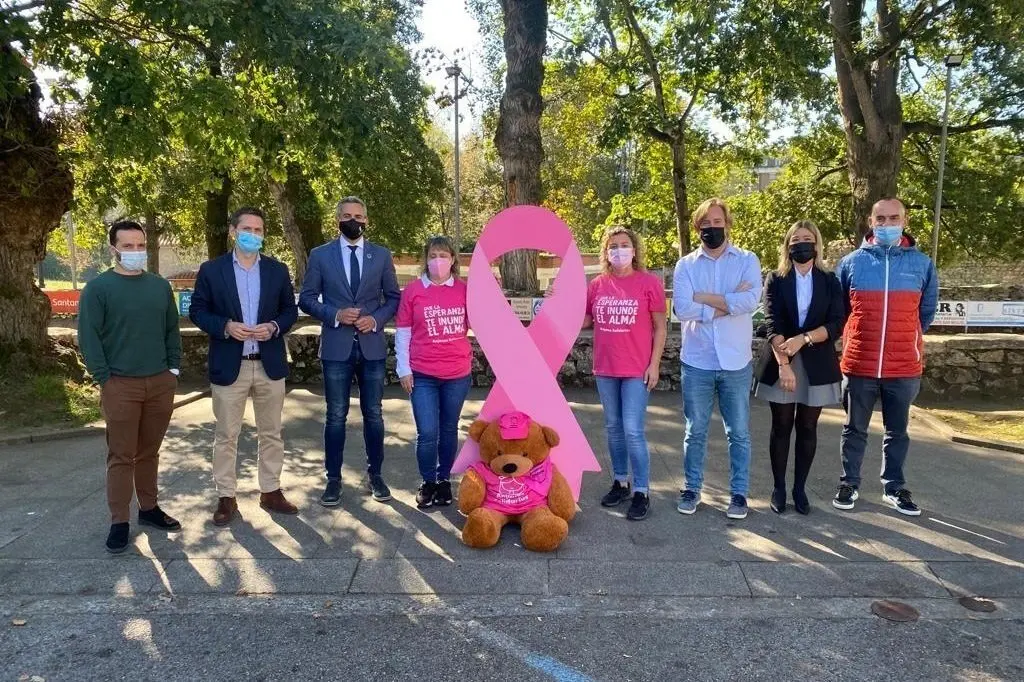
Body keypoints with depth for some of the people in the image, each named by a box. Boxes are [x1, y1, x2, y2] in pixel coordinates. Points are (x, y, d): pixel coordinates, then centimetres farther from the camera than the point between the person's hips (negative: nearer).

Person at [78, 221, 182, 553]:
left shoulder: (160, 285, 10)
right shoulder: (98, 288, -4)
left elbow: (172, 329, 14)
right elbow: (88, 337, -5)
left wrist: (173, 368, 6)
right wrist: (104, 378, -10)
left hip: (161, 382, 4)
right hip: (121, 385, -4)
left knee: (149, 451, 13)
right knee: (121, 456, 1)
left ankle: (148, 508, 25)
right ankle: (119, 521, 8)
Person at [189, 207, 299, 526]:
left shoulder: (278, 270, 5)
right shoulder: (211, 270, 0)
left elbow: (290, 310, 8)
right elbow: (197, 311, 1)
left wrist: (274, 327, -12)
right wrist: (225, 326, -16)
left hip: (270, 365, 2)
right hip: (229, 366, -2)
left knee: (271, 434, 11)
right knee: (226, 436, 6)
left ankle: (271, 491, 24)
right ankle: (226, 497, 17)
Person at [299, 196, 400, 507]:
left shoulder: (381, 255, 6)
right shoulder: (320, 255, 3)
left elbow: (394, 297, 9)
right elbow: (307, 299, 3)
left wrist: (376, 319, -9)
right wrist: (335, 314, -14)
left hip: (372, 346, 1)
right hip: (336, 347, -1)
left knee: (373, 414, 8)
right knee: (336, 416, 5)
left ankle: (375, 474, 22)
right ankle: (333, 479, 16)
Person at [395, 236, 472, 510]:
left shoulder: (464, 289, 2)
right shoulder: (412, 290, -2)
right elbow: (402, 332, 1)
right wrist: (404, 369, -2)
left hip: (458, 374, 2)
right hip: (422, 375, -2)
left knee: (449, 430, 13)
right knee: (427, 433, -3)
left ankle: (444, 479, 30)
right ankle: (427, 482, 20)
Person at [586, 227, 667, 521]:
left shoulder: (649, 282, -6)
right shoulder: (597, 284, 5)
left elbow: (660, 327, -3)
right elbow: (585, 321, 13)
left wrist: (654, 364, -9)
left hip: (637, 370, -4)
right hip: (605, 369, 5)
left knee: (633, 431, -6)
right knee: (613, 428, 13)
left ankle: (641, 492, 7)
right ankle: (620, 482, 28)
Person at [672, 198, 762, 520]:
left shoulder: (747, 261, 1)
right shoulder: (686, 264, 2)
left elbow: (750, 301, -18)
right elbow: (682, 308, -13)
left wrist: (702, 297, -14)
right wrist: (729, 302, -13)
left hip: (736, 362, 0)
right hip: (696, 362, 1)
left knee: (738, 432, 10)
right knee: (695, 431, 11)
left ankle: (739, 492, 23)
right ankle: (692, 488, 25)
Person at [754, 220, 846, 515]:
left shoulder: (830, 281, 5)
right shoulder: (776, 280, 2)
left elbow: (837, 324, -5)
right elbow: (773, 324, -10)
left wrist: (803, 339, -21)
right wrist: (783, 364, -23)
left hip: (817, 365, 1)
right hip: (781, 363, -1)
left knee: (807, 428, 7)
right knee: (781, 427, 5)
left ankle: (800, 488, 18)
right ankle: (779, 488, 15)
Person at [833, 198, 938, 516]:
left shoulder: (922, 263, 1)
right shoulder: (852, 262, 0)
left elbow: (927, 311, 14)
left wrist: (906, 340, 15)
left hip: (904, 367, 1)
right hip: (859, 364, -1)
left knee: (897, 431, 13)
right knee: (855, 429, 11)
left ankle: (894, 488, 26)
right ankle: (850, 484, 24)